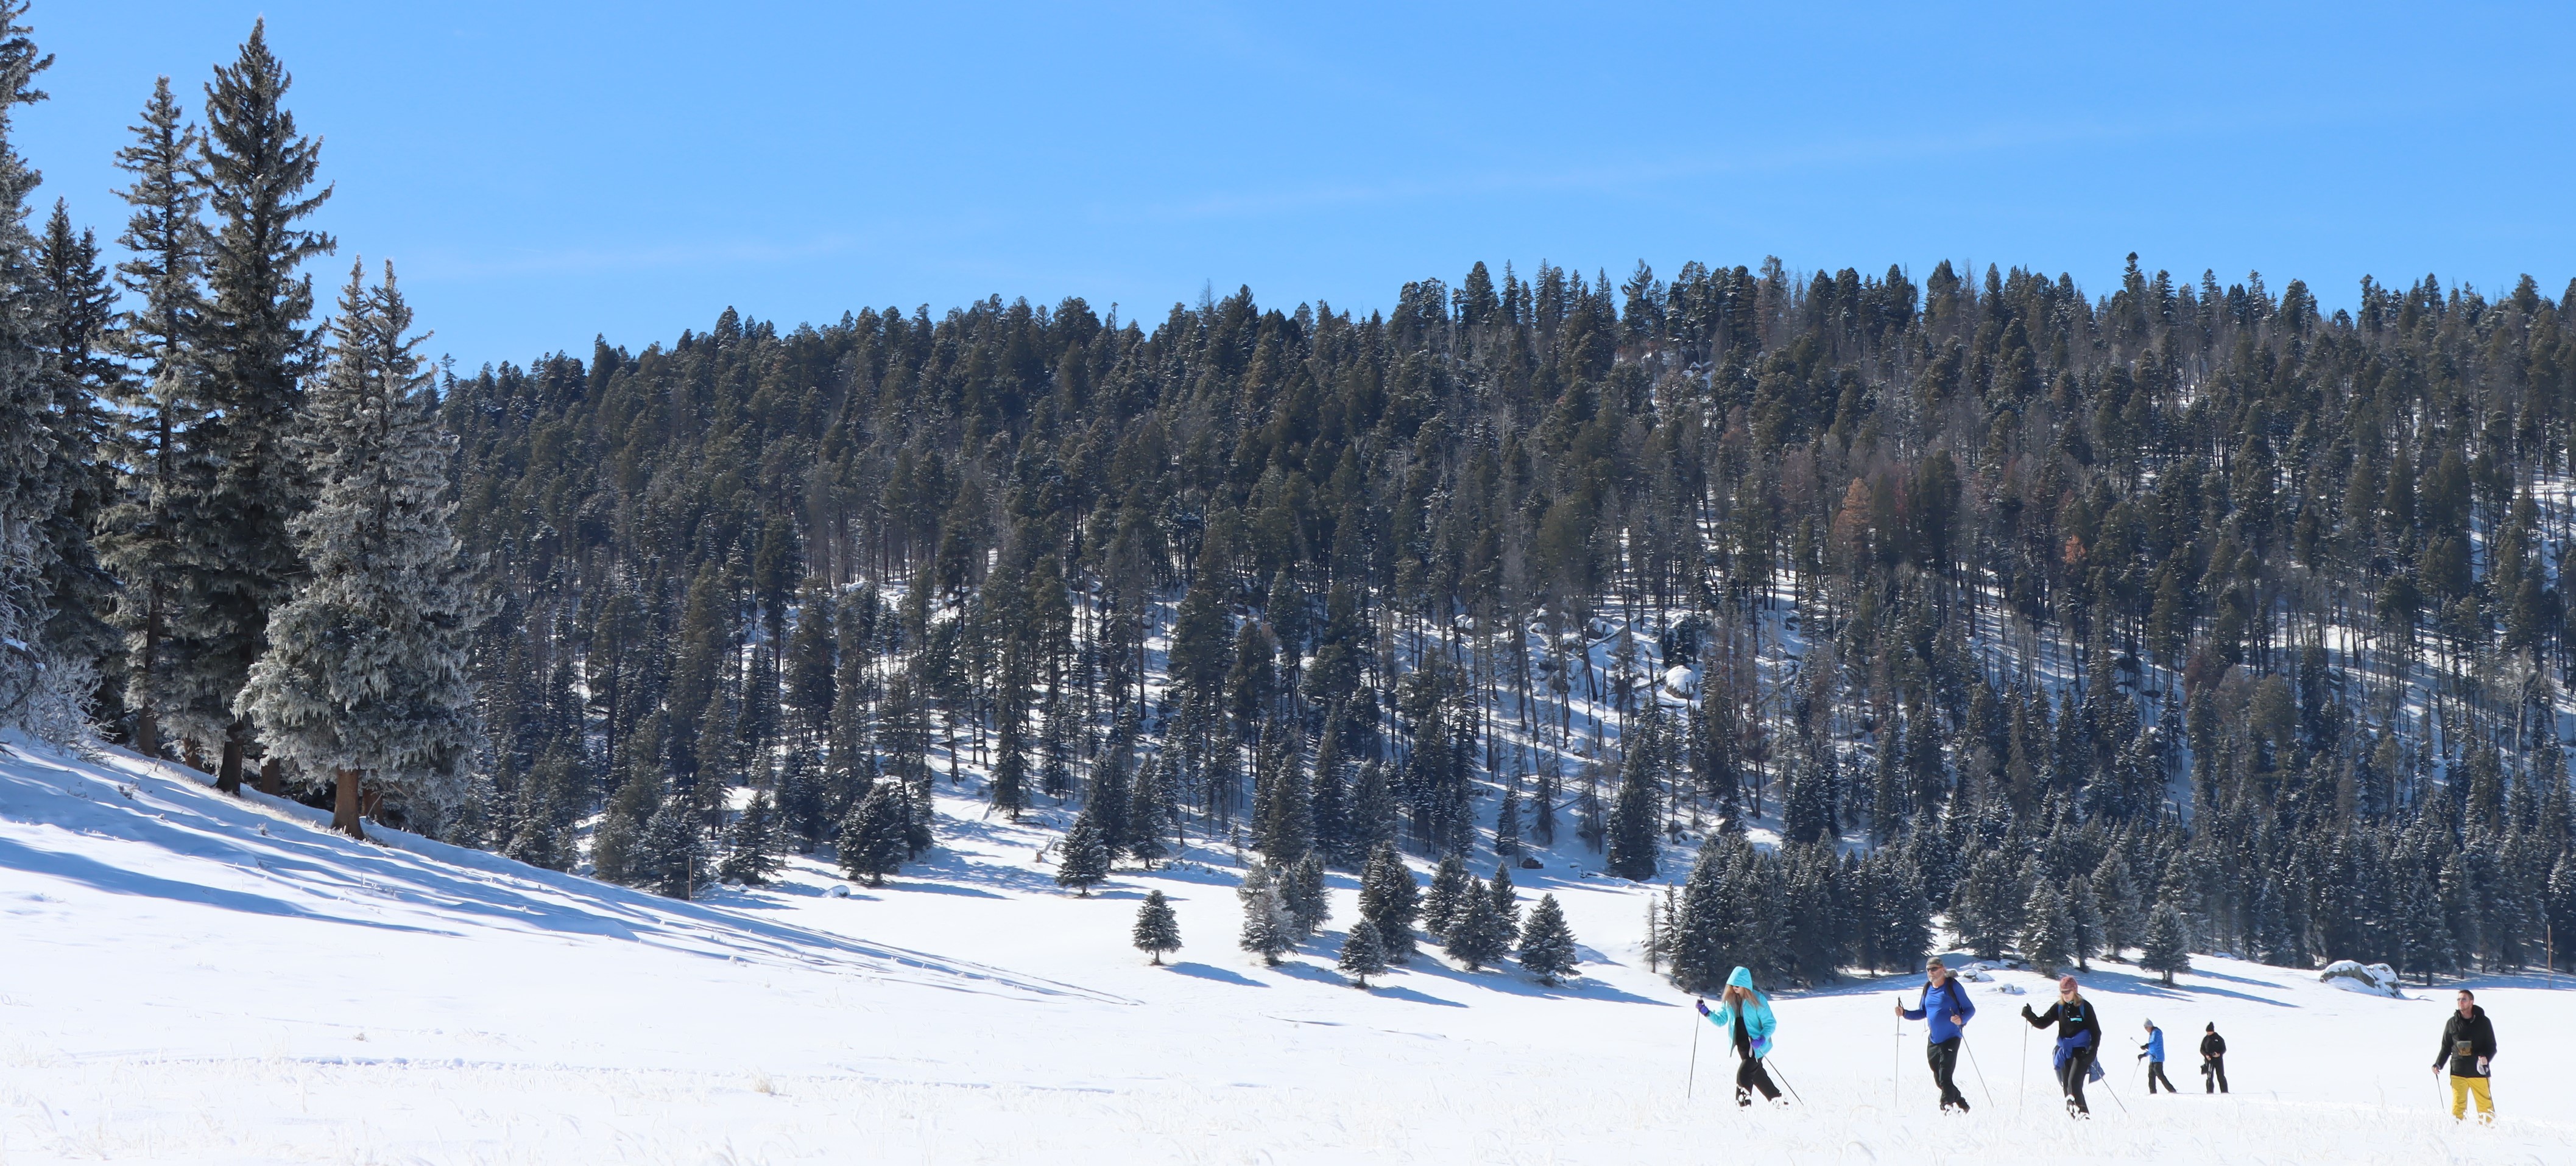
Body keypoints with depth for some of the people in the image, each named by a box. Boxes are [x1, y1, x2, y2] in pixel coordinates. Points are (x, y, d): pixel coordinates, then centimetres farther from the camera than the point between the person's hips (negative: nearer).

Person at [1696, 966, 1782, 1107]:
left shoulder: (1758, 1000, -15)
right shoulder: (1729, 1000, 1)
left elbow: (1770, 1023, -12)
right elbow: (1720, 1020, 8)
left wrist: (1762, 1039, -28)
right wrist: (1707, 1013, -10)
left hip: (1756, 1046, -6)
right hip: (1742, 1046, 6)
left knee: (1743, 1074, -17)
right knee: (1756, 1074, 17)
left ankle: (1743, 1104, -9)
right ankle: (1776, 1098, 34)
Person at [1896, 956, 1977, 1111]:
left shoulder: (1953, 987, -9)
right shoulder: (1928, 988, 10)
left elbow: (1970, 1009, -7)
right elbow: (1923, 1013, 20)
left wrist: (1961, 1019, -27)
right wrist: (1905, 1013, 5)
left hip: (1951, 1039, -7)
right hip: (1933, 1041, 7)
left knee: (1945, 1078, -15)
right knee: (1939, 1080, 11)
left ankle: (1947, 1106, -11)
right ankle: (1961, 1103, 27)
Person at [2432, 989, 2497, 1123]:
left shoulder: (2483, 1022, 3)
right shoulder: (2452, 1023, 9)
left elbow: (2492, 1047, 5)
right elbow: (2446, 1047, 16)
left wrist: (2485, 1058, -15)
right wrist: (2438, 1064, 3)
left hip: (2479, 1072, -2)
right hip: (2458, 1071, 2)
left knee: (2485, 1105, -1)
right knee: (2458, 1105, -5)